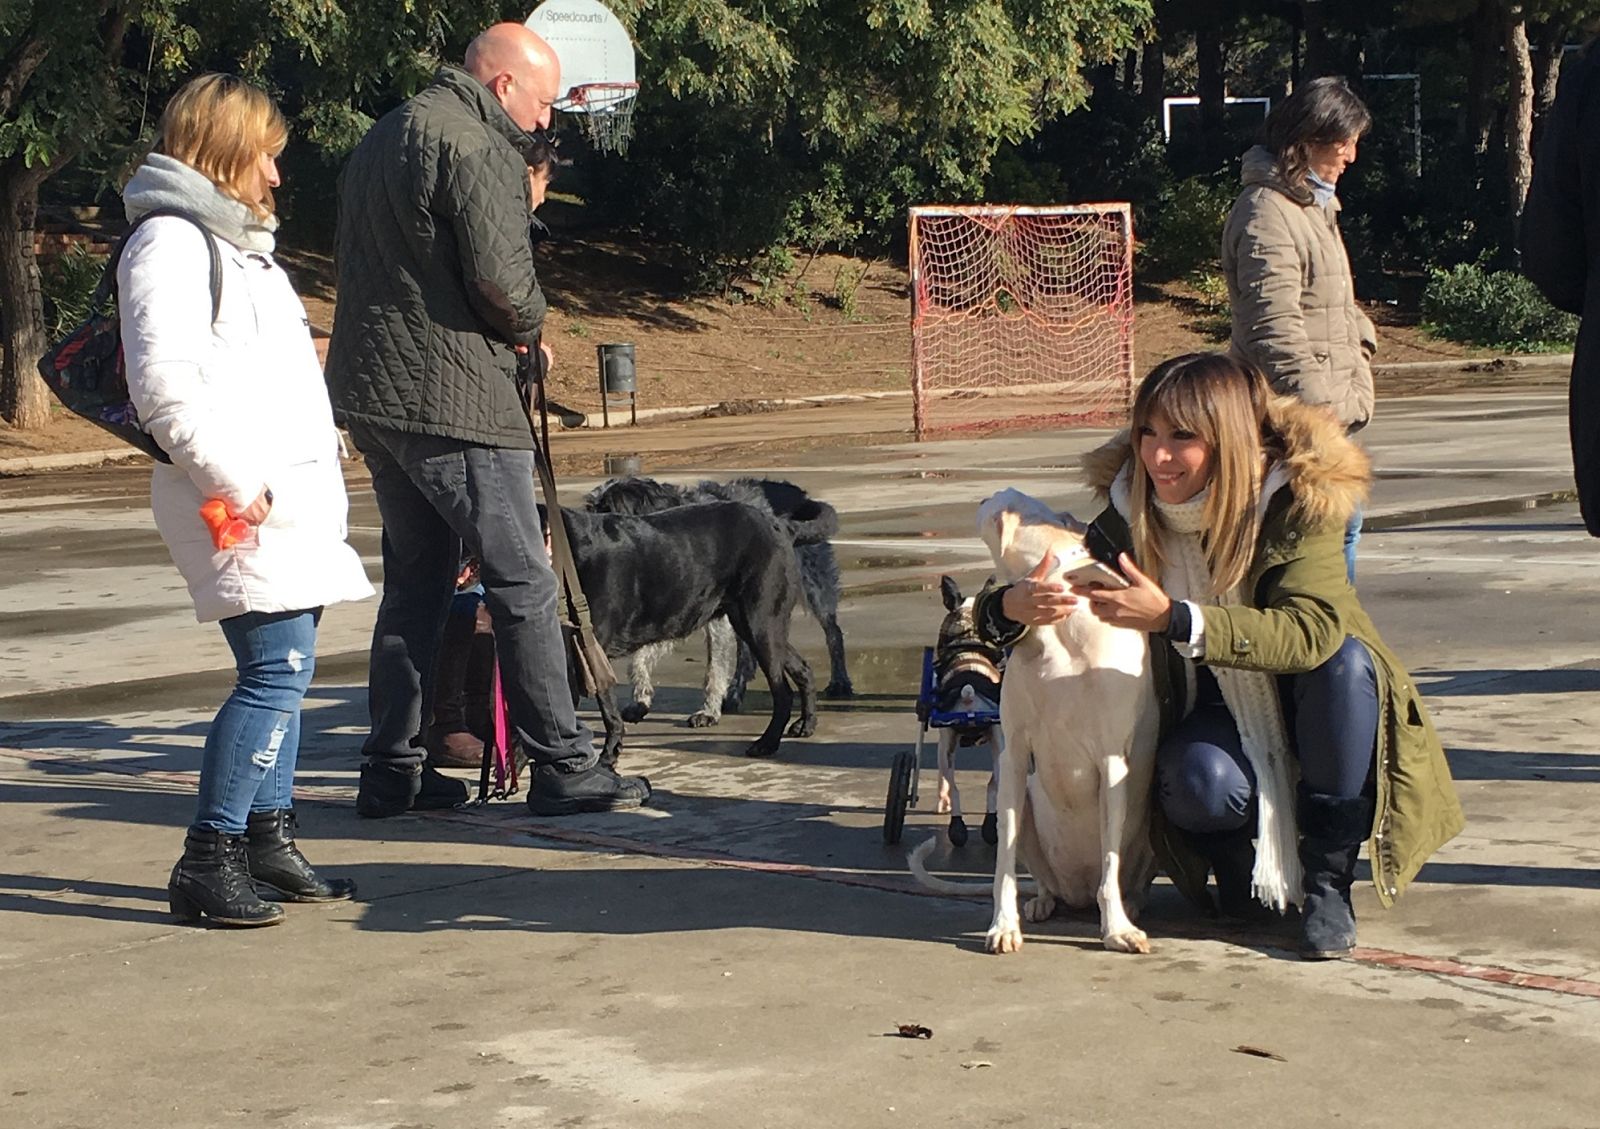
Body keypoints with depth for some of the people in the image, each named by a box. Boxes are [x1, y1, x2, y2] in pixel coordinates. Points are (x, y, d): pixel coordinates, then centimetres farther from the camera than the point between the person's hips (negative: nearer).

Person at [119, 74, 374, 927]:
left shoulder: (235, 241, 22)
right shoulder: (169, 243, -10)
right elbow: (164, 387, -20)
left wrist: (317, 459, 18)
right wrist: (233, 482, -20)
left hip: (290, 494, 10)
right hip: (243, 503, -10)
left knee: (282, 672, 11)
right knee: (276, 671, -14)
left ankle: (270, 841, 19)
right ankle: (207, 860, -11)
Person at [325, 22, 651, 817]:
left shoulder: (383, 137, 19)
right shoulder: (476, 147, -12)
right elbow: (500, 278, -21)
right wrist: (528, 325, 2)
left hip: (371, 393, 9)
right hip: (452, 397, -9)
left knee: (415, 583, 14)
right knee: (522, 583, -3)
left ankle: (391, 771, 16)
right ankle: (562, 767, 0)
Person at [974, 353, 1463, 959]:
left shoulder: (1297, 500, -20)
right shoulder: (1131, 512, -11)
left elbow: (1313, 632, -37)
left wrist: (1172, 618, -46)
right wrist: (1012, 607, -35)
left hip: (1296, 705, 0)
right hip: (1215, 715, 0)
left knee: (1346, 664, -34)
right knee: (1200, 784, -34)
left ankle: (1328, 876, -16)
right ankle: (1241, 854, 4)